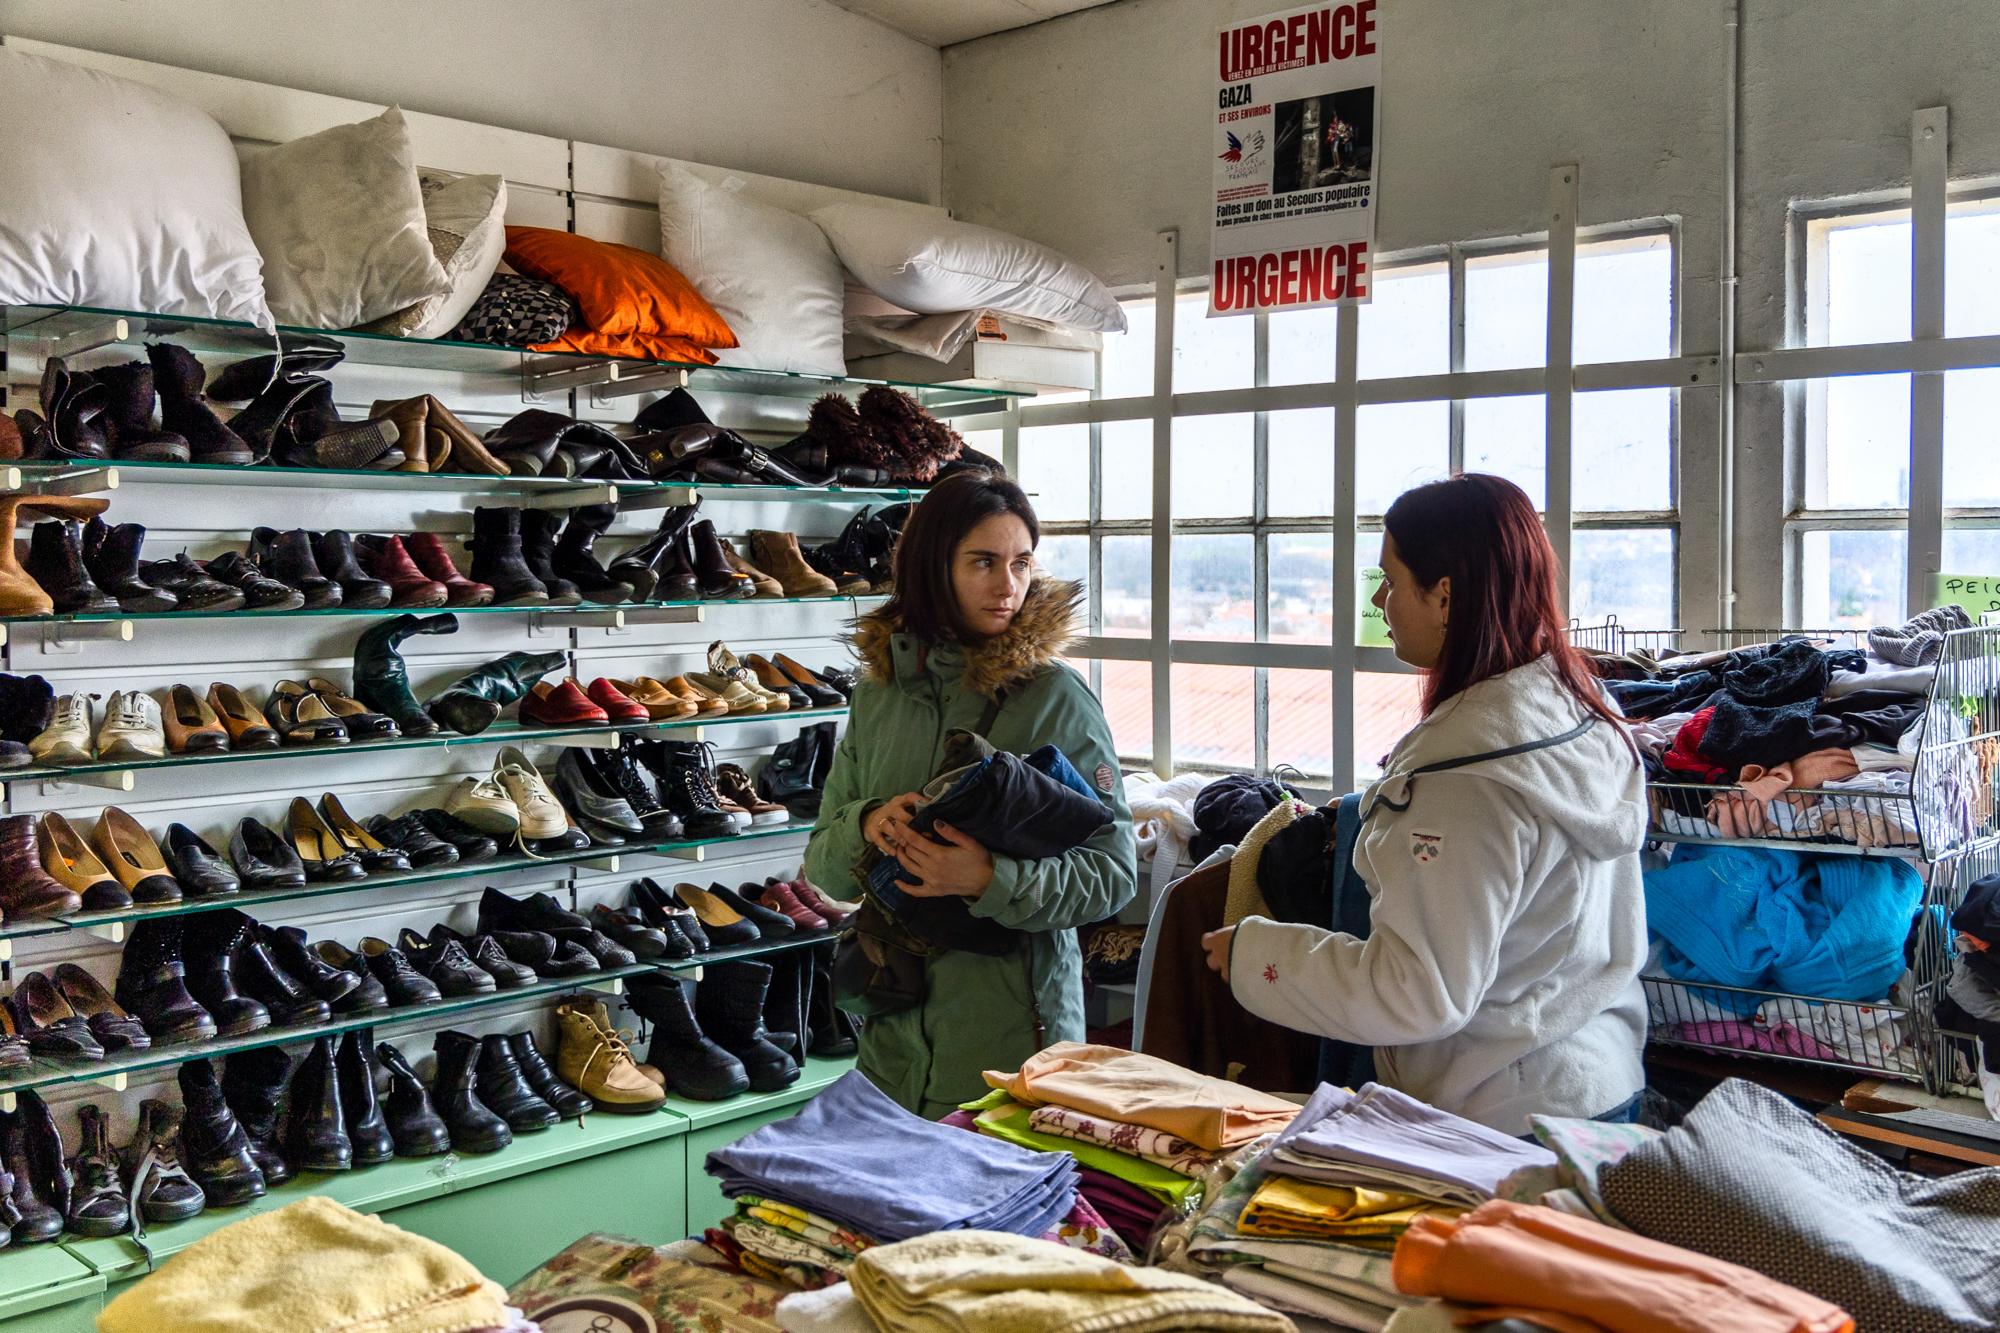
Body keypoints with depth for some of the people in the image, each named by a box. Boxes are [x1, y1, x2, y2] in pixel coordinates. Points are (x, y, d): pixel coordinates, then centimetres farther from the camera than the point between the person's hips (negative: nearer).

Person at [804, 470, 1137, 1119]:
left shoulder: (1055, 696, -7)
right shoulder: (878, 691, 5)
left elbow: (1114, 872, -10)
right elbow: (821, 865, 8)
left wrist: (992, 881, -24)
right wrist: (865, 827, -13)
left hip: (1013, 1029, -3)